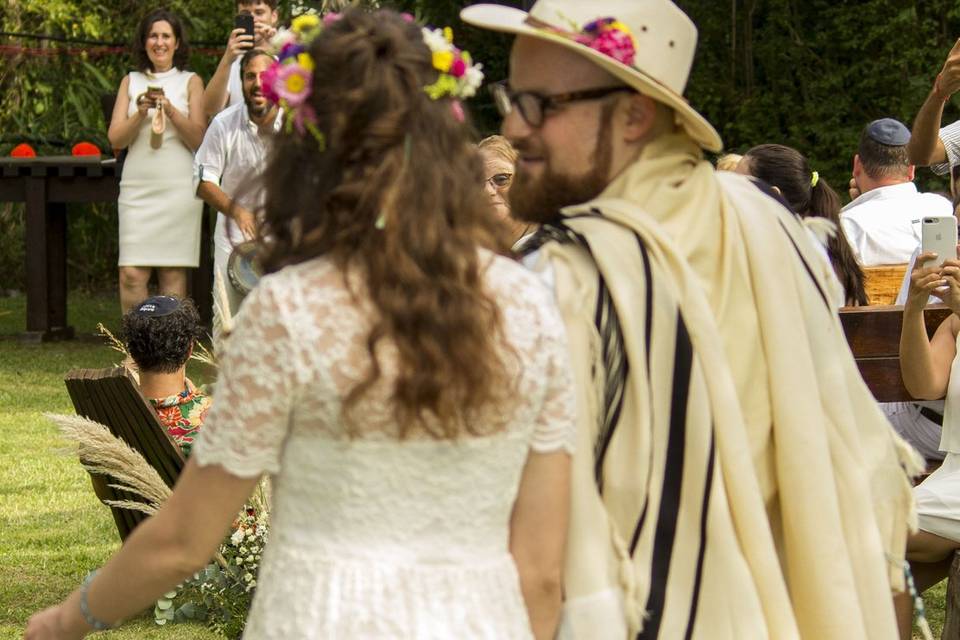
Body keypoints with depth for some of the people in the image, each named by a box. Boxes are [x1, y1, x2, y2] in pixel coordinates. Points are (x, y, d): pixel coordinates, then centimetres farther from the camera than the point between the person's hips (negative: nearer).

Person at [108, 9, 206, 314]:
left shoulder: (190, 82, 7)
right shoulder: (131, 82, 13)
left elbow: (199, 140, -1)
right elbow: (115, 139, 6)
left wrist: (170, 109, -14)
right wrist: (141, 113, -10)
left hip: (179, 187, -2)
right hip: (137, 187, 2)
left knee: (173, 274, -3)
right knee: (131, 275, -8)